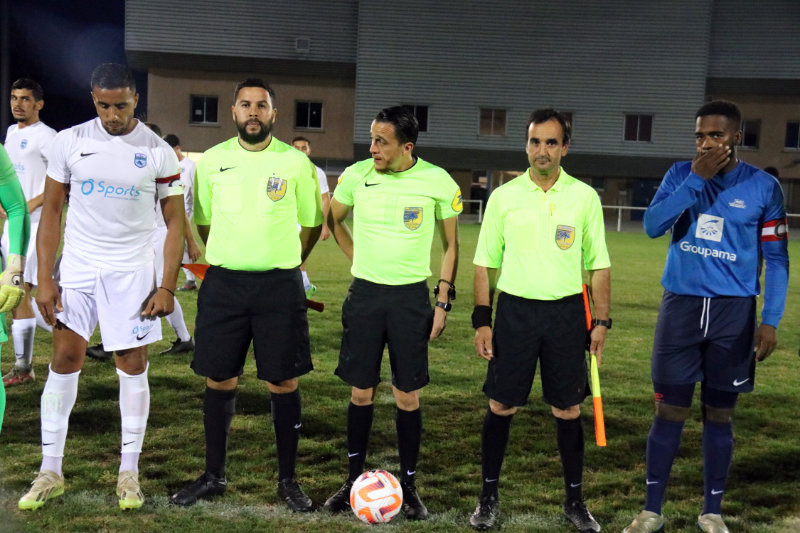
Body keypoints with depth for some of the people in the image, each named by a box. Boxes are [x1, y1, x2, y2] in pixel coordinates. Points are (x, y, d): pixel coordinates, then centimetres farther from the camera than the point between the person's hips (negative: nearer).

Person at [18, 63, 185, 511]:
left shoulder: (159, 152, -5)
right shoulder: (70, 142, -1)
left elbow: (175, 221, -1)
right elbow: (52, 211, 3)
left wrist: (168, 287, -8)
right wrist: (45, 280, -4)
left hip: (133, 271, -1)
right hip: (78, 267, 1)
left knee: (133, 366, 1)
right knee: (64, 360, 2)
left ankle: (129, 472, 14)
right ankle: (51, 472, 14)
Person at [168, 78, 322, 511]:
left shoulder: (296, 162, 0)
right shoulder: (212, 160, 5)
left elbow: (312, 223, 10)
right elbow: (202, 220, 15)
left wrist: (286, 263, 10)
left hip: (279, 285, -1)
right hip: (223, 282, 2)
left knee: (283, 382, 2)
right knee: (219, 381, 7)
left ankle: (288, 480, 16)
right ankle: (213, 476, 22)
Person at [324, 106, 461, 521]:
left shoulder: (438, 182, -7)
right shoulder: (356, 175, -3)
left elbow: (450, 244, 4)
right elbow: (333, 221, 16)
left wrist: (443, 301, 0)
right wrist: (360, 260, 10)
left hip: (411, 296, -1)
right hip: (364, 294, 2)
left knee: (407, 396, 3)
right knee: (361, 392, 7)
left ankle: (408, 485, 17)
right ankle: (354, 478, 22)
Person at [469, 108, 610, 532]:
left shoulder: (584, 197, 3)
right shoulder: (503, 196, 3)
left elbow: (598, 265, 6)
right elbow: (486, 263, 5)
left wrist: (601, 322, 1)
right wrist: (482, 320, -1)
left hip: (566, 311, 0)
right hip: (515, 309, 0)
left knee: (568, 410, 6)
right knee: (501, 406, 3)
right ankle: (489, 496, 19)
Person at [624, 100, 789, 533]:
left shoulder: (763, 187, -1)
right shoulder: (681, 174, 2)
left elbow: (775, 259, 1)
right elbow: (652, 226, -11)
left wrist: (770, 321, -7)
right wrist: (696, 180, -16)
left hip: (734, 311, 0)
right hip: (681, 305, 1)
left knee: (719, 415, 8)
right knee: (669, 411, 3)